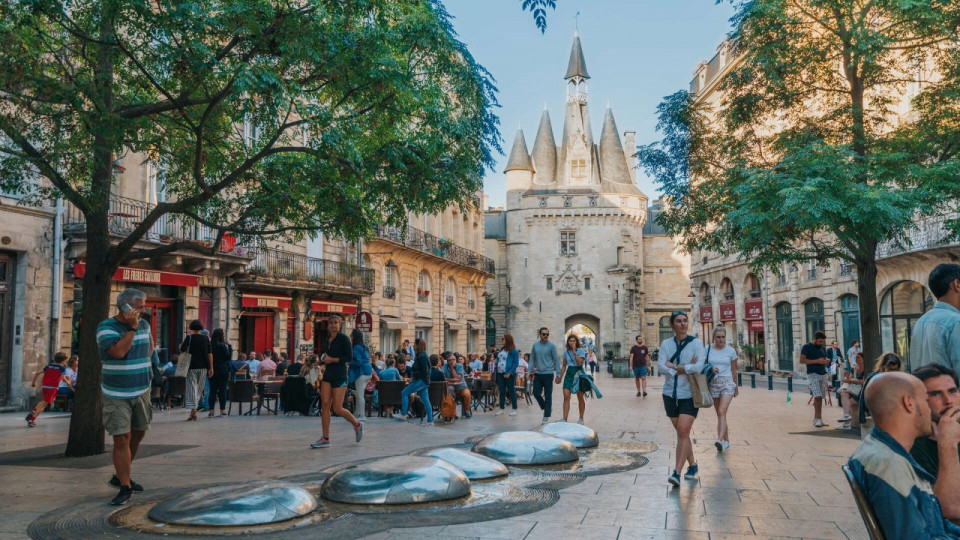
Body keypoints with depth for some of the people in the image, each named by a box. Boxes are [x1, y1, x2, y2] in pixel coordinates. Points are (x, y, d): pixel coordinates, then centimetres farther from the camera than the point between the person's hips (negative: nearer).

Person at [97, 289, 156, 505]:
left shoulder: (144, 325, 5)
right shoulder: (106, 327, -13)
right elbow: (119, 352, -27)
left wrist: (146, 364, 8)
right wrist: (131, 328, -22)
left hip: (142, 391, 6)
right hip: (117, 394, -6)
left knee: (138, 433, 15)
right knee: (122, 439, -9)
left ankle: (120, 476, 33)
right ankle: (125, 487, -1)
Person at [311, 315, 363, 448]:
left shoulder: (343, 338, -7)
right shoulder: (328, 340, 14)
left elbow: (349, 357, -14)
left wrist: (332, 360, -15)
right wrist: (323, 360, 8)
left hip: (339, 376, -7)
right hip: (328, 375, 7)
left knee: (337, 409, -5)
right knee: (325, 405, -3)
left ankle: (357, 425, 20)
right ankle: (325, 439, 2)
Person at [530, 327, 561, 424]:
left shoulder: (551, 346, -5)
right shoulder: (535, 345, 6)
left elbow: (556, 360, -3)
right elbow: (532, 359, 12)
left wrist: (558, 374, -7)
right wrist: (530, 371, 5)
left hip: (548, 374, -4)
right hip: (538, 374, 4)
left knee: (548, 396, 1)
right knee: (536, 393, 3)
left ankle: (546, 417, 8)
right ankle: (546, 408, 28)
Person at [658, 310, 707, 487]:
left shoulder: (696, 343, -4)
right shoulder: (666, 344, 3)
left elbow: (699, 366, -18)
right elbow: (661, 368, -8)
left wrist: (673, 366, -12)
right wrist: (685, 368, -16)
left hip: (689, 395, -3)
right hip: (670, 394, 4)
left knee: (683, 432, -12)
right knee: (681, 433, 12)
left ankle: (676, 472, -11)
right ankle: (692, 465, 30)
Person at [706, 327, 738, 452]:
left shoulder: (731, 351, 1)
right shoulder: (708, 350, 2)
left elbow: (734, 370, 10)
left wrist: (736, 387, 18)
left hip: (727, 383, -2)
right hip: (713, 384, 2)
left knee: (722, 412, -18)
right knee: (720, 414, 9)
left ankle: (720, 440, -28)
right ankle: (726, 440, 20)